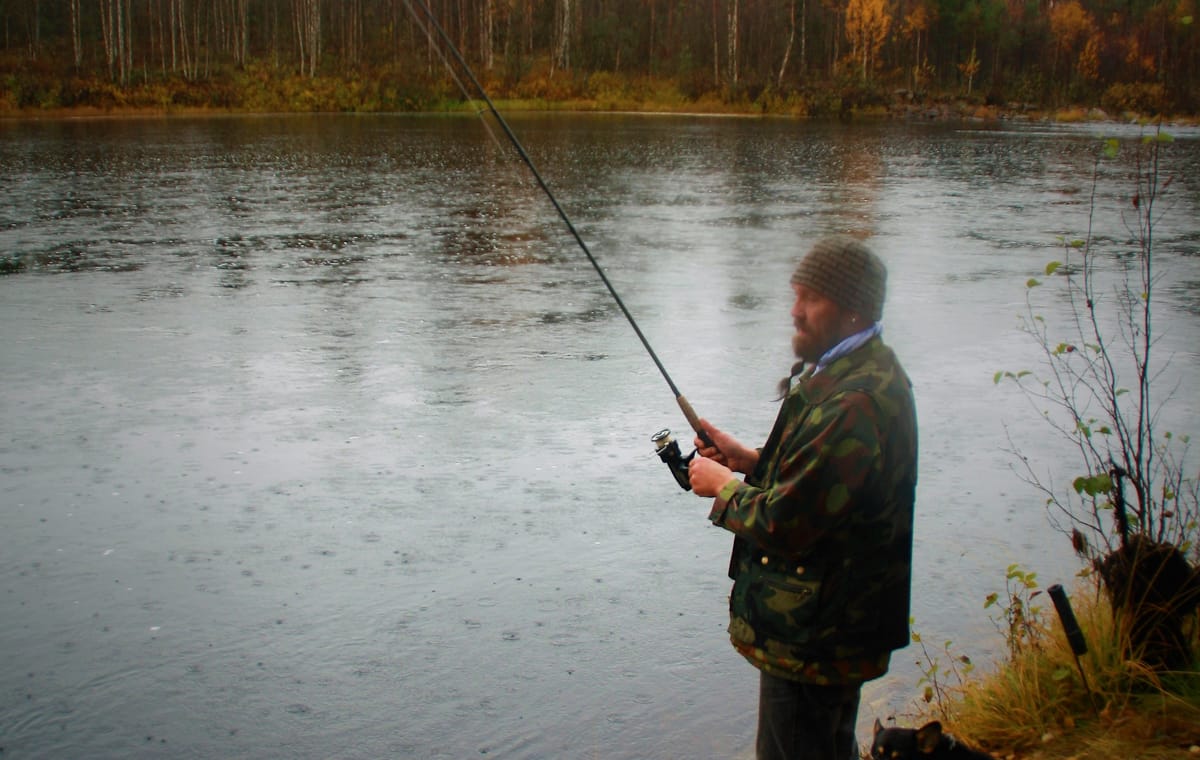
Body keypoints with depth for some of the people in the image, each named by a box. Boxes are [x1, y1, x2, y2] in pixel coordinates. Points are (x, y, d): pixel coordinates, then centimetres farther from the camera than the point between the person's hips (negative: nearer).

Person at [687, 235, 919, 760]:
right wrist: (751, 460, 4)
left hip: (812, 636, -11)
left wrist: (723, 486, -11)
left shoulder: (854, 404, -29)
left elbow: (785, 524, -28)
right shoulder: (869, 375, 7)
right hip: (836, 623, 11)